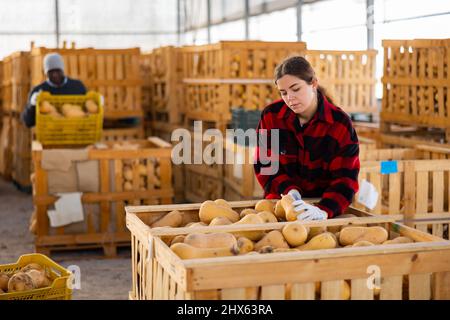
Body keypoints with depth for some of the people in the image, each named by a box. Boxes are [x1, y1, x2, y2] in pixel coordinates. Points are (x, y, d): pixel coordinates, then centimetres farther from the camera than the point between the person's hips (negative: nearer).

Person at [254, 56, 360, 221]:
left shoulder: (340, 123, -9)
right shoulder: (271, 115, -3)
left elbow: (345, 179, -13)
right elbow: (263, 165, 3)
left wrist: (324, 210, -31)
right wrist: (288, 189, -16)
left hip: (324, 202, -1)